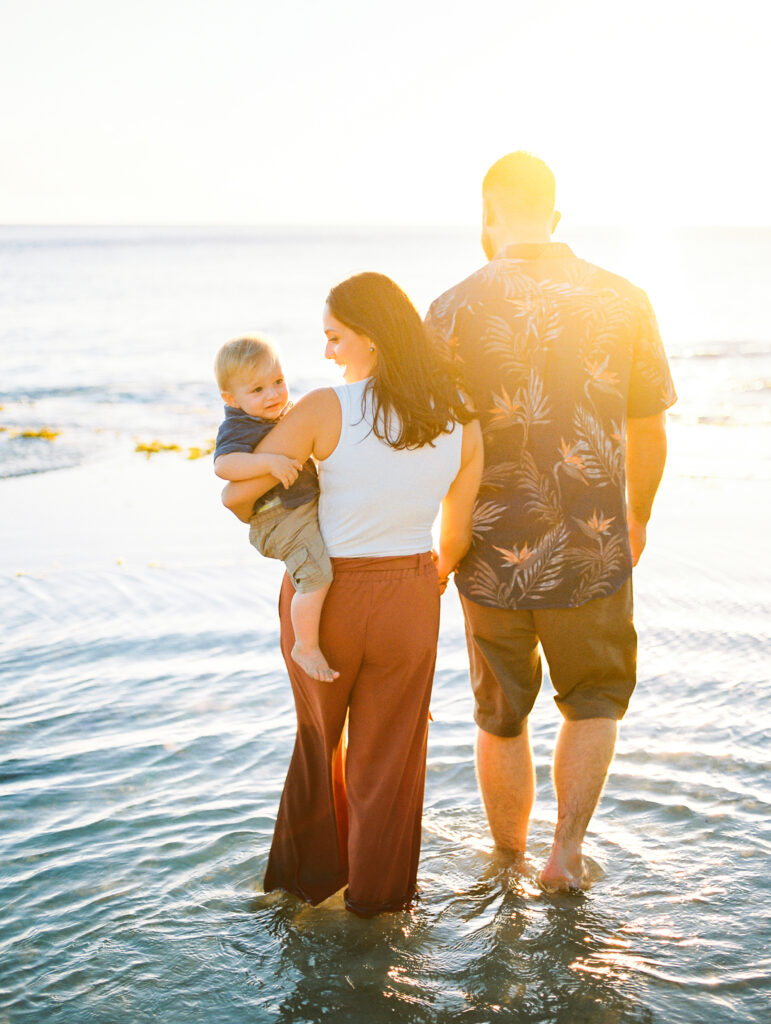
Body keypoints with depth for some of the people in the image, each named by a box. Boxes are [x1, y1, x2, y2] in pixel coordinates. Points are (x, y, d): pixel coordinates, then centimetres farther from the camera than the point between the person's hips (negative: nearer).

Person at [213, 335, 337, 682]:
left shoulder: (288, 413, 12)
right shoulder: (238, 428, -15)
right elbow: (224, 465, -34)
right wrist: (269, 462, -40)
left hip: (312, 505, 10)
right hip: (279, 517, -10)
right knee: (317, 574, -24)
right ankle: (306, 647, -7)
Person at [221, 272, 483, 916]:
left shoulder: (326, 410, -19)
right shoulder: (462, 423, -8)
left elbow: (236, 494, -15)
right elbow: (456, 535, 0)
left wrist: (262, 521, 9)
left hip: (322, 593, -2)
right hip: (407, 602, 2)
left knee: (320, 736, 25)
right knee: (387, 751, 20)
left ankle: (314, 870, 40)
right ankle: (376, 889, 34)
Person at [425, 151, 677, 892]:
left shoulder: (453, 310, -9)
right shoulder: (623, 302, -5)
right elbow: (649, 432, 3)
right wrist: (638, 517, 20)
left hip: (493, 554, 0)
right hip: (592, 551, 0)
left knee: (501, 718, 19)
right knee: (595, 700, 23)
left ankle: (508, 861, 35)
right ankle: (567, 851, 12)